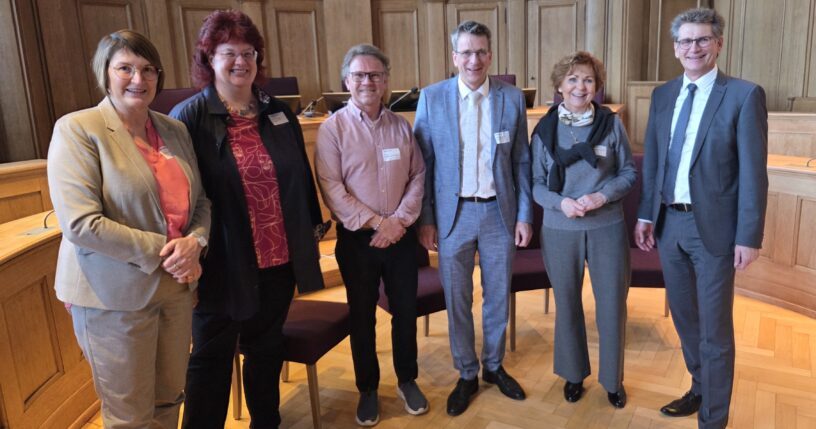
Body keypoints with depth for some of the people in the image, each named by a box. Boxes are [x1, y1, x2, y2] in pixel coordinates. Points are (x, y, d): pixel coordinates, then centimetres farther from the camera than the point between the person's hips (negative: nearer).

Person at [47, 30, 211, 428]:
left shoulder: (175, 130, 7)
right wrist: (161, 252, -18)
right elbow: (80, 224, -19)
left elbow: (200, 201, 11)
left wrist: (194, 242, -9)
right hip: (115, 294, -5)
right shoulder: (76, 129, -10)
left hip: (176, 287, 5)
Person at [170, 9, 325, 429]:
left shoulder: (278, 113, 6)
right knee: (211, 357, 11)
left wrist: (310, 233, 11)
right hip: (223, 263, -4)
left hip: (280, 258, 5)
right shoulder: (189, 117, -8)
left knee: (266, 348, 20)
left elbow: (302, 178, 10)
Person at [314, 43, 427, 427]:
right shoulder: (333, 128, -6)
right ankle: (368, 389, 28)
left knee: (405, 312, 12)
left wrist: (400, 219, -8)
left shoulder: (401, 125, 6)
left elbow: (418, 176, 6)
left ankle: (407, 380, 33)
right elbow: (331, 187, -13)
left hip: (401, 235, 3)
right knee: (362, 317, 10)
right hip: (357, 238, -3)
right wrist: (377, 222, -15)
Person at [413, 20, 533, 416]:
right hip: (453, 213, -1)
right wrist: (425, 219, -3)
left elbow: (521, 162, 4)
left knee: (498, 296, 13)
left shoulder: (512, 97, 0)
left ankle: (494, 366, 35)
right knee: (457, 300, 9)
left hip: (500, 211, 1)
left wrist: (524, 215, 1)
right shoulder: (431, 97, -3)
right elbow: (423, 163, -1)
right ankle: (466, 375, 28)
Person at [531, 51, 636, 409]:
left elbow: (629, 173, 1)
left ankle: (613, 379, 31)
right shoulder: (544, 128, -2)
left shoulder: (612, 123, -3)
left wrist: (603, 196, -16)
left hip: (607, 228, 0)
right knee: (567, 304, 14)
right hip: (560, 230, 1)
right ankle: (573, 374, 35)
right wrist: (561, 202, -18)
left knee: (612, 305, 8)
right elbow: (536, 183, 0)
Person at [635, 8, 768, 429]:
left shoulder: (744, 95, -8)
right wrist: (646, 215, 9)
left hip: (713, 226, -5)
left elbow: (753, 172, -11)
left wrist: (749, 236, -13)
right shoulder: (663, 95, 7)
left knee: (715, 329, 6)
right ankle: (699, 389, 41)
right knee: (684, 318, 19)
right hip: (669, 223, 5)